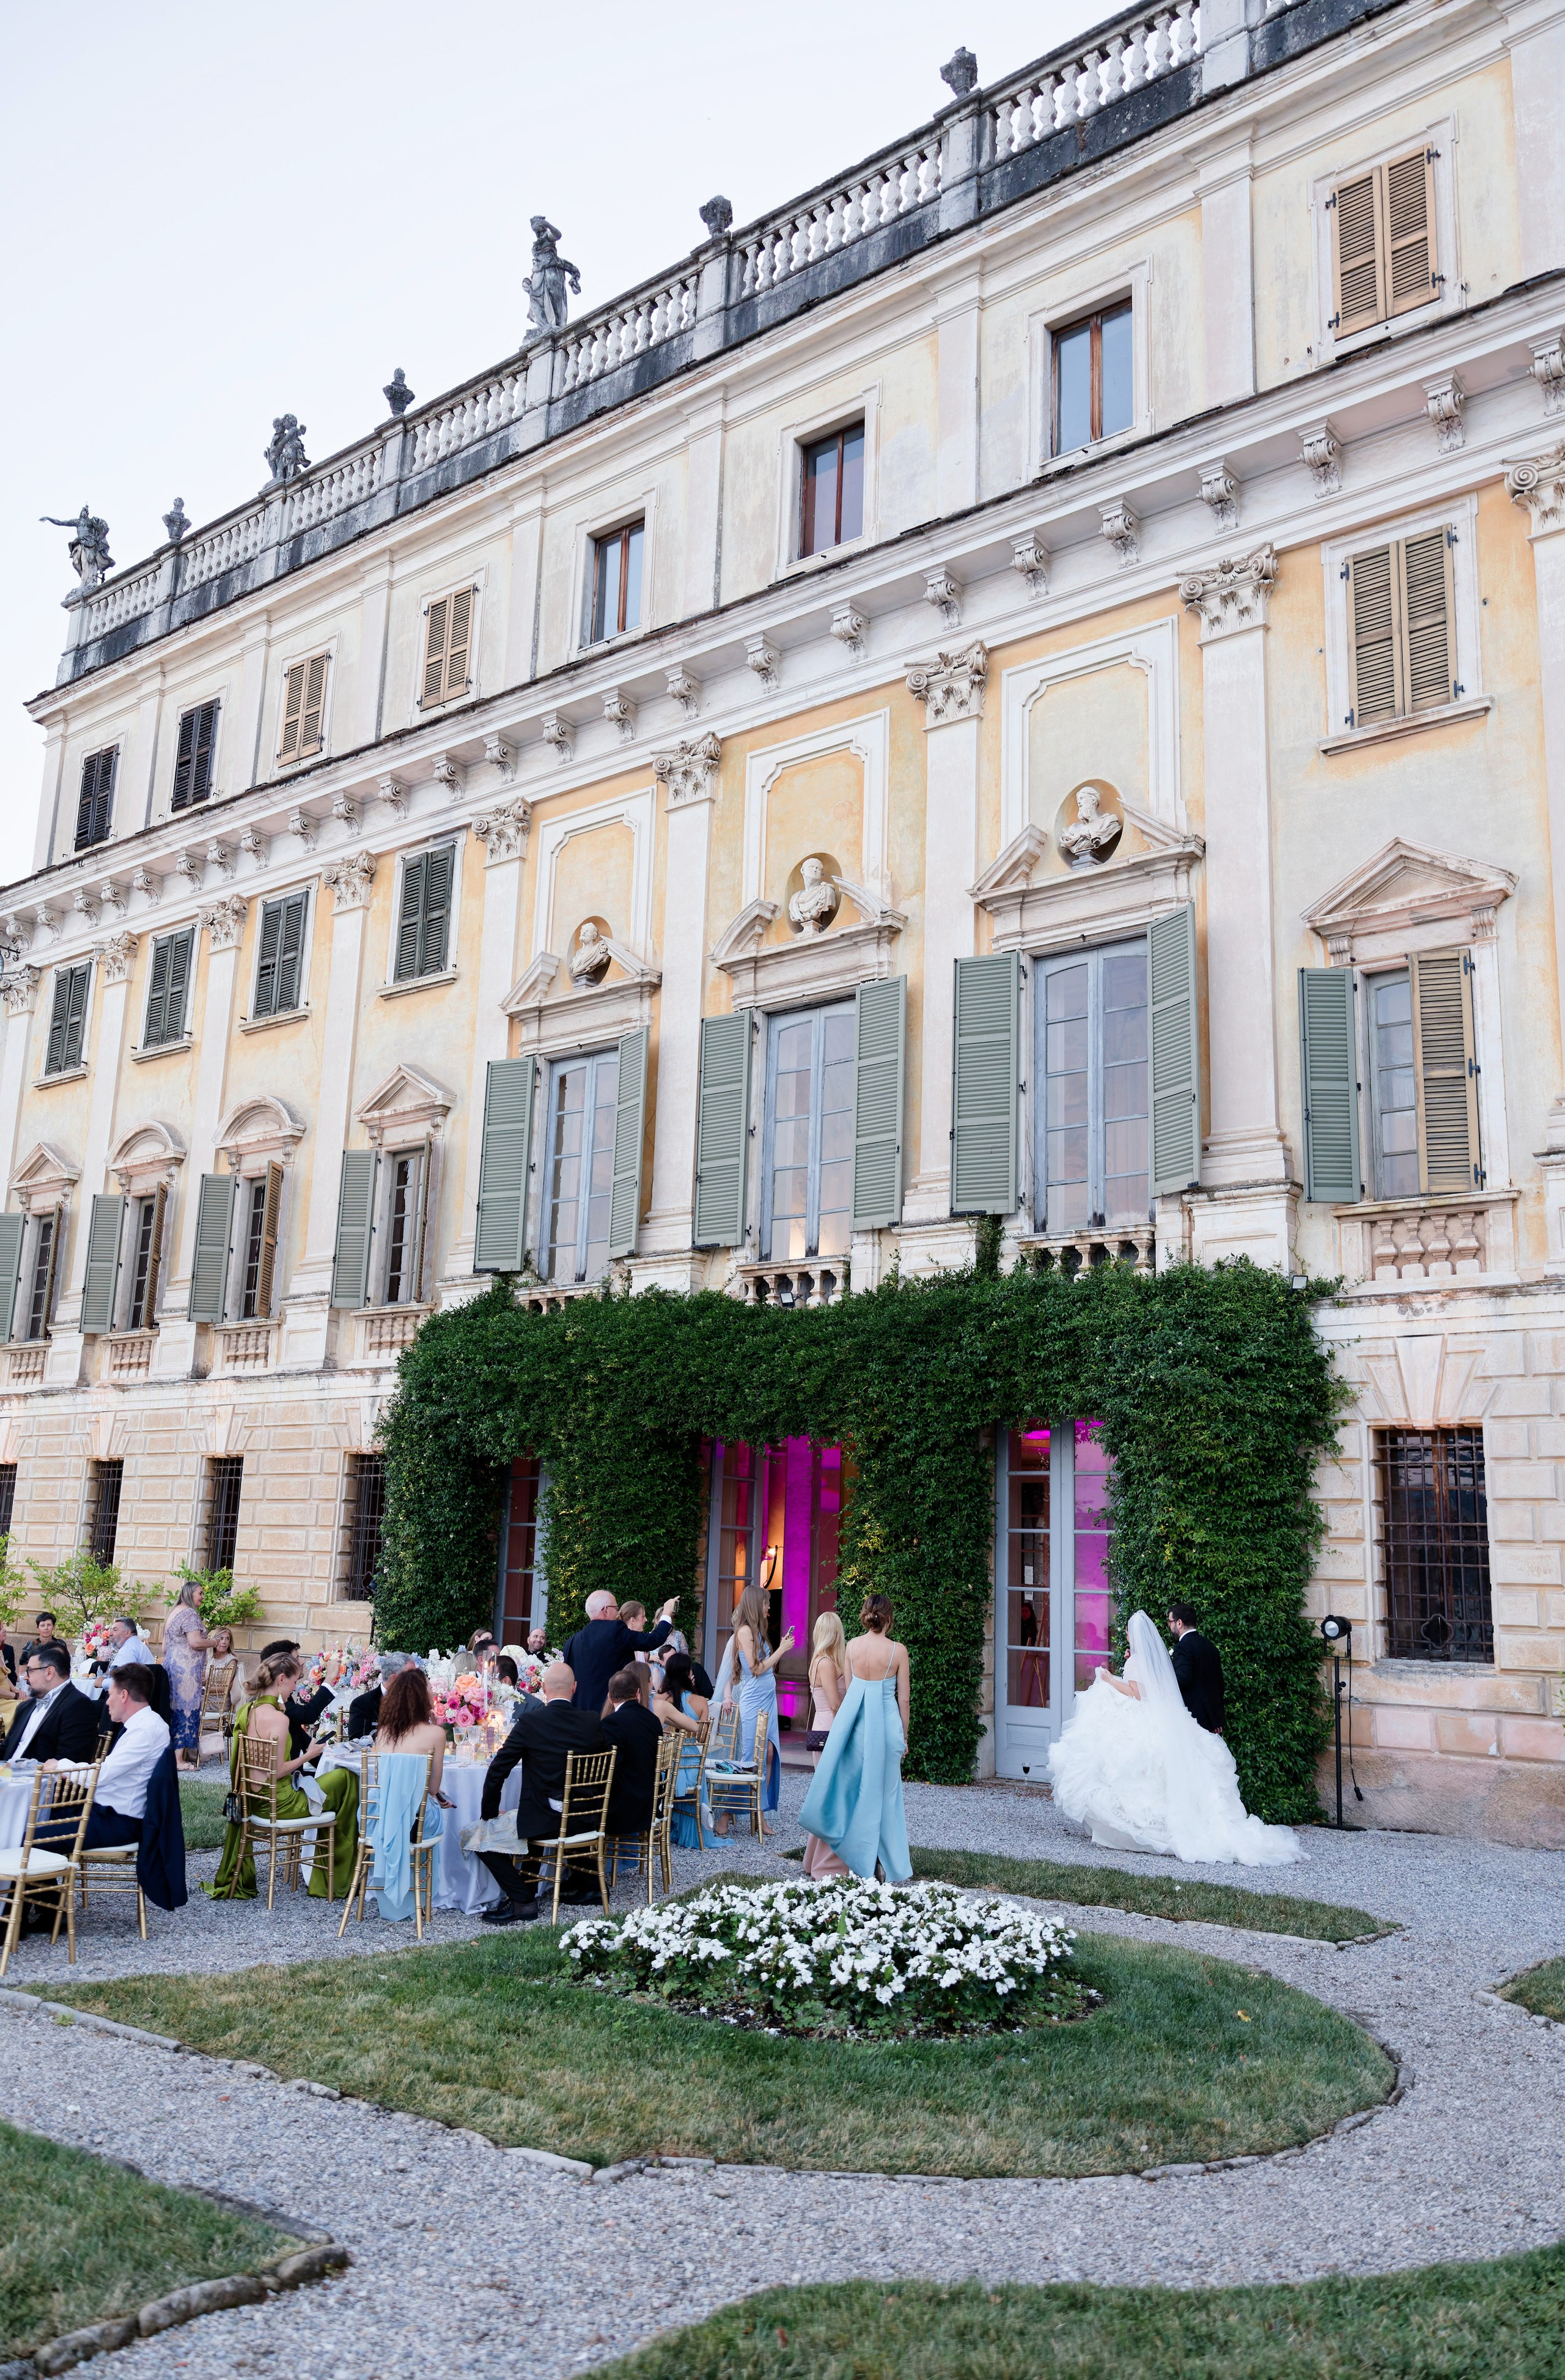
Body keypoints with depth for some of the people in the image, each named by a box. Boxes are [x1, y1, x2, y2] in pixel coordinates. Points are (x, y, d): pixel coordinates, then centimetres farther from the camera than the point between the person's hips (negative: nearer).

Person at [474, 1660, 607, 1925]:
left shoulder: (529, 1722, -12)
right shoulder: (593, 1722, -2)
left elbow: (497, 1771, -9)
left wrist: (489, 1813, 5)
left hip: (543, 1822, -6)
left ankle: (522, 1899, 3)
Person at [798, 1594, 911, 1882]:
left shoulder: (852, 1646, 0)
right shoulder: (898, 1650, -8)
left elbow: (849, 1689, 8)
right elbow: (903, 1699, -4)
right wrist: (904, 1735, 8)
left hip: (856, 1721, 2)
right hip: (887, 1723, -2)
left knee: (857, 1791, 12)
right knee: (885, 1793, 8)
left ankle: (859, 1866, 14)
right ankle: (893, 1869, 15)